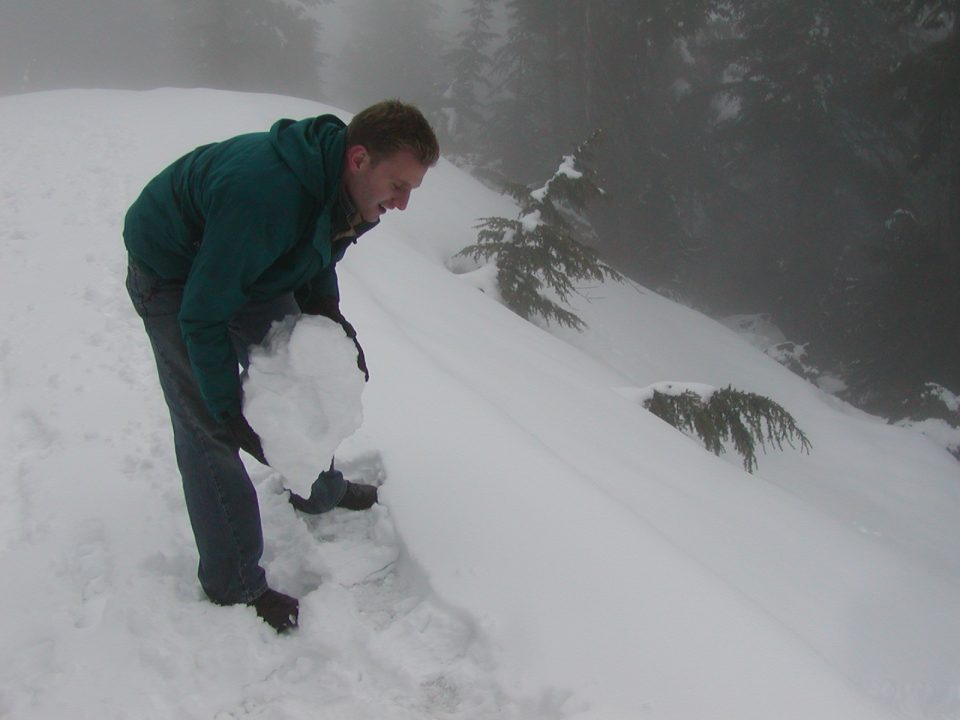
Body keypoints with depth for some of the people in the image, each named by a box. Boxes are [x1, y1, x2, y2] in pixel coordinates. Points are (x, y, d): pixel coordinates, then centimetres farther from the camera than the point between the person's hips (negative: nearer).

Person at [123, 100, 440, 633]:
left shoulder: (342, 186, -16)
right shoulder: (266, 196, -43)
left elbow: (319, 257, 5)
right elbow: (201, 314, -34)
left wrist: (330, 317, -12)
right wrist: (228, 410, -29)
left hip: (254, 272, 8)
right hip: (174, 279, -8)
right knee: (207, 428, -10)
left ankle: (320, 491, 38)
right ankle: (233, 585, 0)